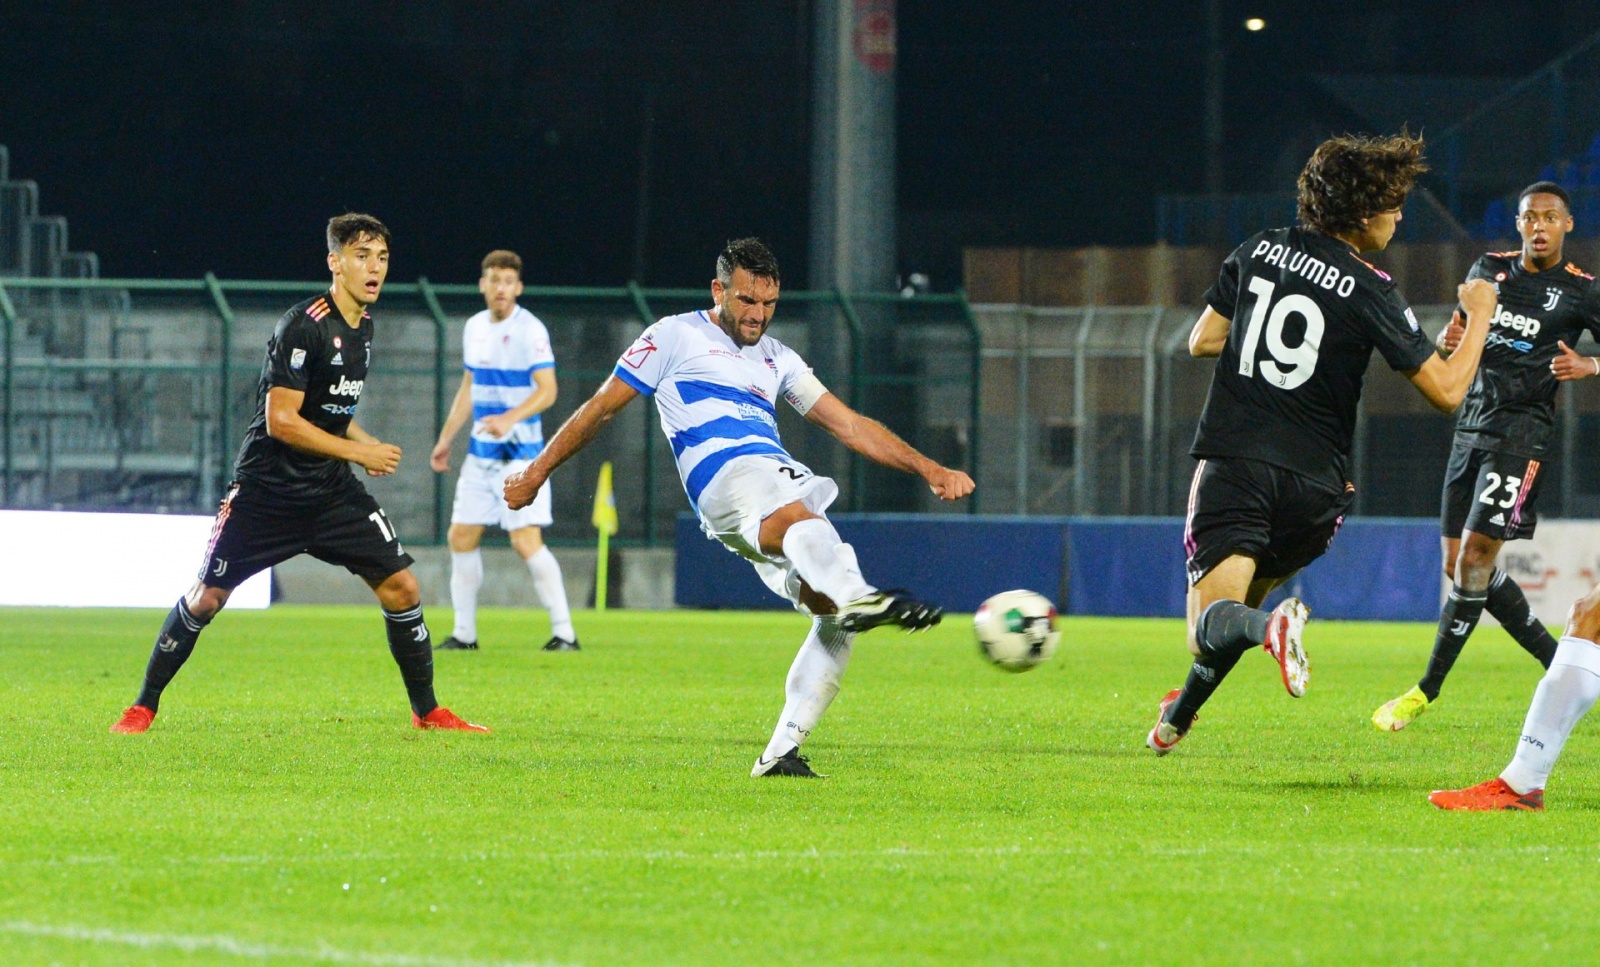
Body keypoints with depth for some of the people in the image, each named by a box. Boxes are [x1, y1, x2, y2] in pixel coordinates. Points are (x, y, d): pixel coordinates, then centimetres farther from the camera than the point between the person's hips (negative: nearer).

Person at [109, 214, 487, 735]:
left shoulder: (363, 325, 9)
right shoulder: (304, 326, -18)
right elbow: (280, 420, -21)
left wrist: (369, 445, 4)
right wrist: (357, 450, -18)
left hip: (331, 489, 7)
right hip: (267, 490, -7)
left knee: (400, 585, -3)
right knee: (207, 596, -4)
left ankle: (427, 711, 10)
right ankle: (144, 706, 12)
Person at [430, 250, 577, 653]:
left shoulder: (530, 330, -12)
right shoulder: (474, 328, 10)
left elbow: (547, 390, -18)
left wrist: (510, 419, -33)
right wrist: (446, 439, 21)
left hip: (520, 454, -7)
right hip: (480, 453, 7)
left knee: (526, 542, -14)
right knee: (461, 538, 6)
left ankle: (564, 632, -8)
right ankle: (464, 633, 15)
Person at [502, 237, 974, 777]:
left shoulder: (777, 359, 30)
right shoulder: (676, 337, 15)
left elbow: (849, 425, 27)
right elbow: (602, 408, 19)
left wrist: (928, 469, 17)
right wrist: (537, 473, 20)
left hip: (785, 479, 7)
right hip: (726, 477, -7)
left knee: (836, 619, -12)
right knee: (803, 524, -41)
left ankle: (781, 752, -8)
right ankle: (860, 598, -75)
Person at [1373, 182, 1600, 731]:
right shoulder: (1488, 270, 13)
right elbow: (1456, 345, 23)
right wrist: (1447, 341, -1)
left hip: (1522, 431, -7)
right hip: (1472, 426, 7)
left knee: (1475, 558, -14)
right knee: (1460, 566, 5)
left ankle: (1427, 692, -8)